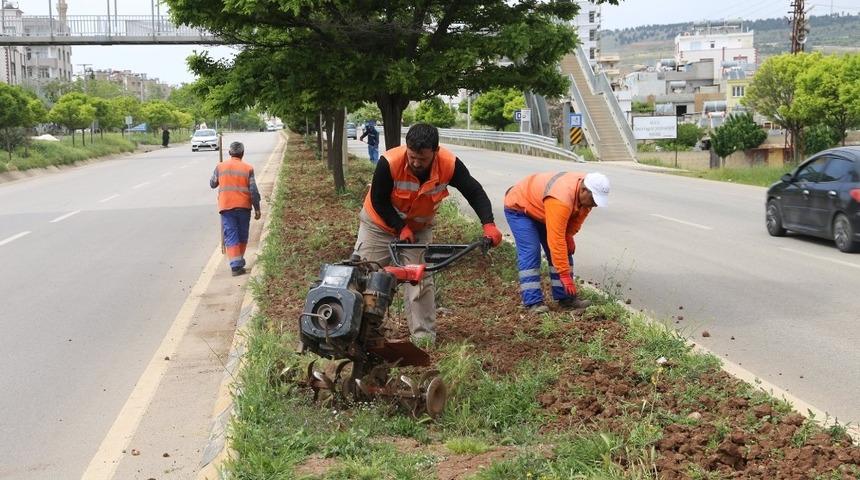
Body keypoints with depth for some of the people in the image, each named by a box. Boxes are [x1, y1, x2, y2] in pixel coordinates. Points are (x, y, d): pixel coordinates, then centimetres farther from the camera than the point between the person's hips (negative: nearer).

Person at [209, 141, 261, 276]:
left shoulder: (220, 167, 1)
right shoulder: (248, 168, -3)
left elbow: (213, 184, 16)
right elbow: (254, 191, -5)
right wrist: (257, 209, 3)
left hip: (226, 207, 0)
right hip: (243, 207, 0)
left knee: (230, 237, -1)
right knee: (242, 236, 16)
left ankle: (235, 265, -11)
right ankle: (239, 261, 28)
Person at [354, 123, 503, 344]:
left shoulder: (450, 165, -28)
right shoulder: (389, 162, -34)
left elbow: (475, 192, -19)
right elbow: (378, 201, -21)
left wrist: (488, 224, -33)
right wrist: (401, 228, -23)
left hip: (419, 229, 2)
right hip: (380, 224, -1)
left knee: (421, 281, -1)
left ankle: (425, 337, 8)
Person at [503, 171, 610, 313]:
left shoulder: (587, 192, -18)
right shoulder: (561, 201, -44)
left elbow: (578, 214, 3)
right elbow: (556, 241, -42)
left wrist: (569, 235, -12)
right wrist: (565, 275, -39)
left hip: (540, 209, 8)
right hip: (518, 208, -8)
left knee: (566, 249, 1)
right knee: (530, 252, -20)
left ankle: (565, 298, 5)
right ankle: (533, 302, -18)